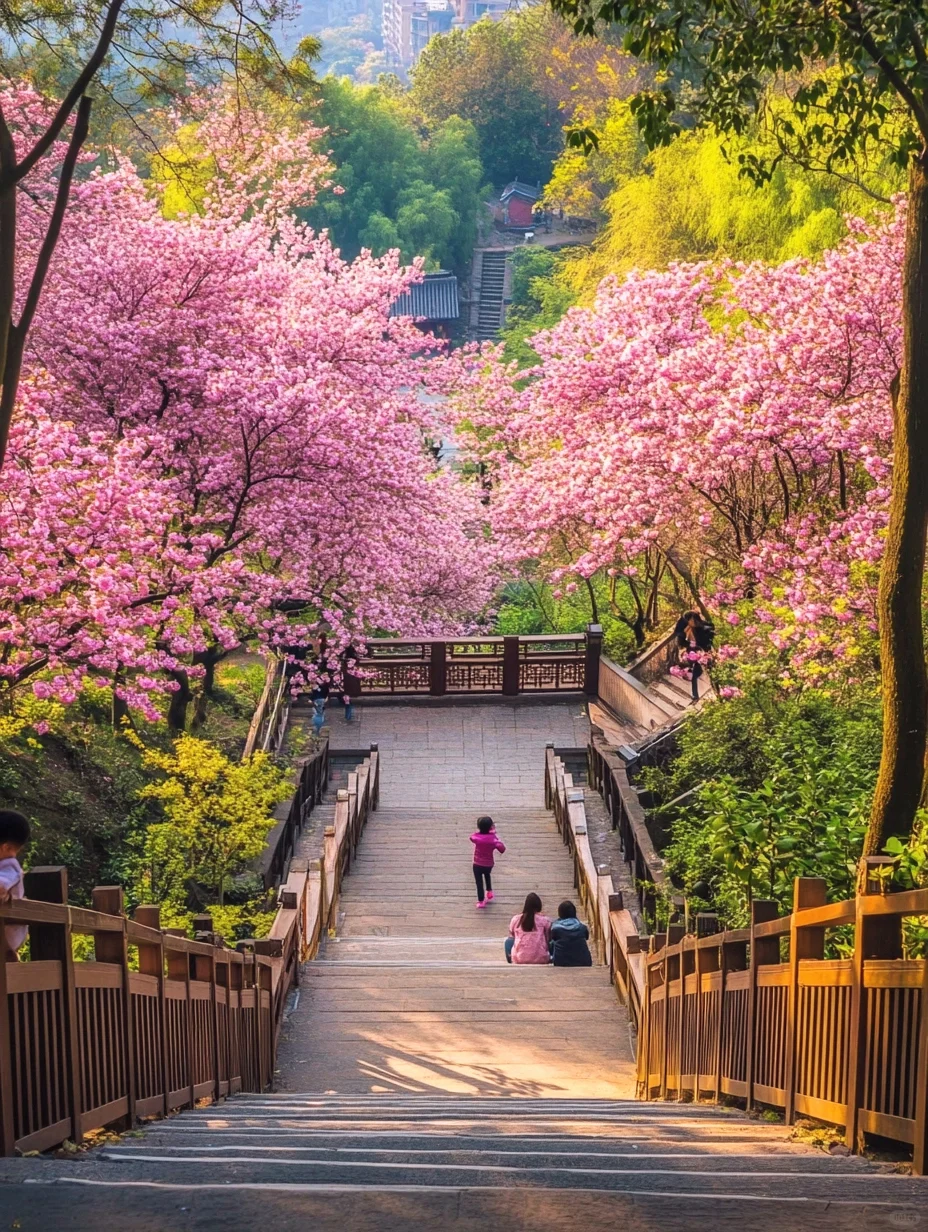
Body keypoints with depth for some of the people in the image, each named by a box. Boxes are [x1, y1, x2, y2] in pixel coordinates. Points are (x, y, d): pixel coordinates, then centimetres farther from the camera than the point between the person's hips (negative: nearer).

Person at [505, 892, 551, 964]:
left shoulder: (515, 919, 1)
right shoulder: (545, 920, -4)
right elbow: (548, 940, 6)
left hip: (519, 959, 1)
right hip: (540, 959, -1)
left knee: (508, 941, 30)